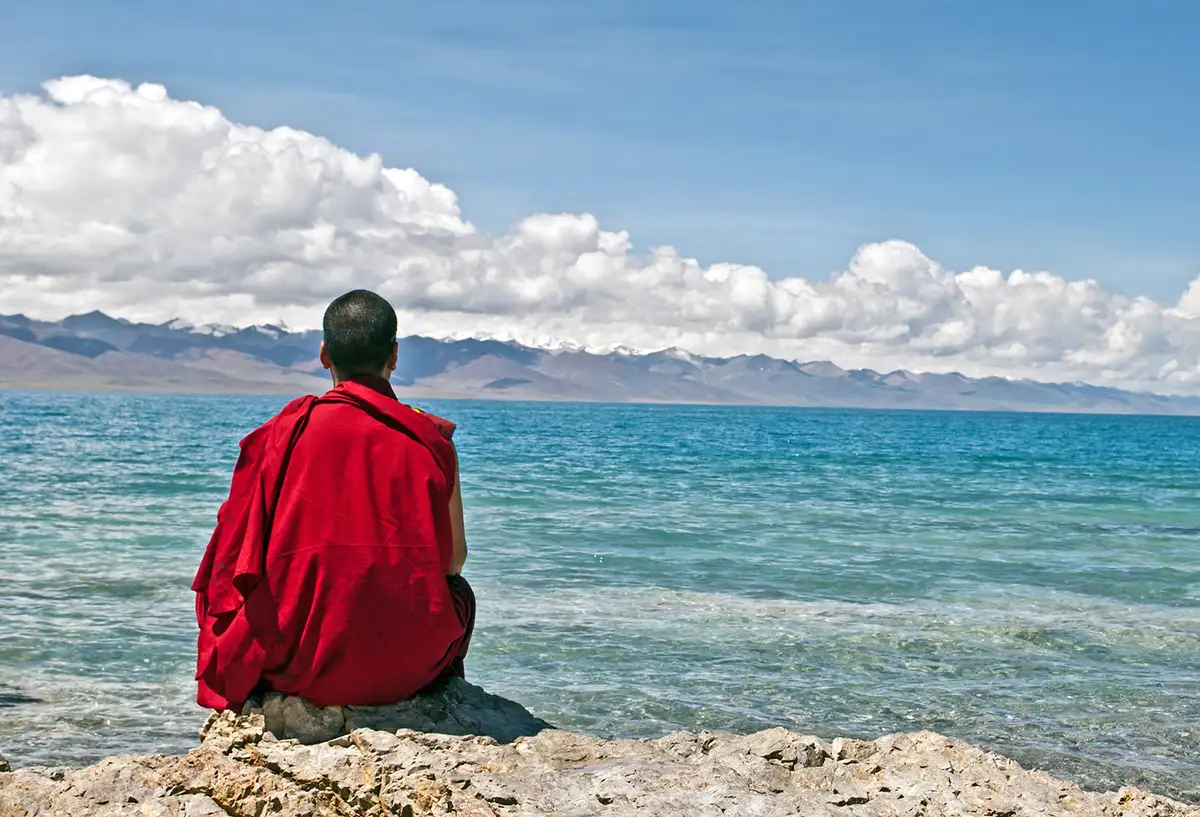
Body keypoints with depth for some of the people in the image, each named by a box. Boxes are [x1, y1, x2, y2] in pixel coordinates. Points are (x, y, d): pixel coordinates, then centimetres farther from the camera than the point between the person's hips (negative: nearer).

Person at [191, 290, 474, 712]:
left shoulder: (283, 433, -4)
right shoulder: (430, 439, -5)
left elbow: (238, 559, 1)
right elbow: (454, 559, 3)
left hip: (299, 666, 1)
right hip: (408, 667, 0)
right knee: (459, 592, 33)